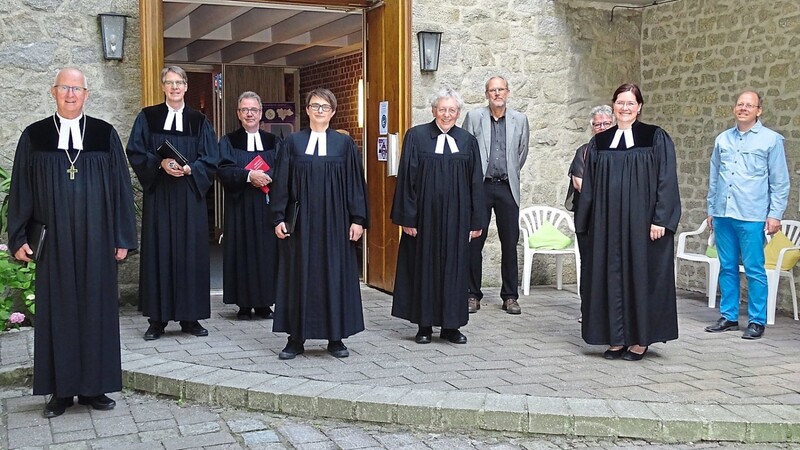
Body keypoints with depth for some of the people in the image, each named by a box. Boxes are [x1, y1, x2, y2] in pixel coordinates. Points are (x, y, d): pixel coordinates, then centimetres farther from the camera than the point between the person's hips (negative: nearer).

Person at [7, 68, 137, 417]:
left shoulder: (106, 135, 3)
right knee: (57, 311, 5)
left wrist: (123, 238, 0)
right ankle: (61, 390, 15)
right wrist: (19, 238, 2)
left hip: (96, 241, 0)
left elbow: (121, 188, 3)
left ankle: (94, 387, 16)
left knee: (96, 309, 6)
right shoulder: (34, 136, 4)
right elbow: (20, 190, 6)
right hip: (53, 241, 0)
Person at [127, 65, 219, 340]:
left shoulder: (199, 121, 9)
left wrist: (189, 169, -13)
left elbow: (210, 160, 5)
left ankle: (190, 317, 10)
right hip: (158, 194, -1)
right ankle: (157, 320, 5)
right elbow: (136, 153, 1)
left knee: (190, 252, 2)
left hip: (190, 196, 1)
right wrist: (160, 164, -16)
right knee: (158, 252, -1)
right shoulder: (148, 117, 7)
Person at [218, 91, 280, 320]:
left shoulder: (273, 142, 11)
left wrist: (266, 176, -18)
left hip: (267, 207, 1)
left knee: (267, 252, 1)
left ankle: (264, 303, 8)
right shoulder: (228, 142, 7)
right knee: (242, 252, -1)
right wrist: (249, 175, -23)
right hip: (240, 208, -1)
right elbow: (224, 170, -9)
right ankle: (244, 304, 6)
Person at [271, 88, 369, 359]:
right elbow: (281, 182, 5)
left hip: (335, 220, 0)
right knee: (299, 275, 3)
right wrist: (279, 218, -2)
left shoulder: (345, 143, 5)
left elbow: (355, 183, 3)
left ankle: (335, 338, 13)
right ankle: (296, 338, 11)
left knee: (335, 275, 3)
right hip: (300, 220, 0)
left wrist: (358, 219, -3)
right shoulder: (292, 142, 6)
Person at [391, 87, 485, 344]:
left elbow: (476, 183, 7)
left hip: (456, 216, 2)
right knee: (424, 266, 4)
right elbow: (406, 178, -3)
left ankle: (451, 325, 16)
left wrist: (476, 221, 4)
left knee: (455, 268, 6)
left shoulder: (467, 141, 6)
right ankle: (424, 325, 14)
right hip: (425, 215, -2)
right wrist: (407, 217, -8)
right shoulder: (416, 136, 0)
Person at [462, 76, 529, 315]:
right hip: (480, 186, -1)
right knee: (474, 242, 0)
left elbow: (522, 153, 16)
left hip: (507, 187, 2)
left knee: (510, 243, 4)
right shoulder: (473, 117, 3)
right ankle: (473, 295, 10)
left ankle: (510, 296, 13)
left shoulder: (519, 120, 8)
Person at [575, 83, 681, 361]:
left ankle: (640, 340, 12)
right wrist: (586, 223, 8)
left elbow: (666, 180, -5)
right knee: (611, 275, 4)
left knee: (641, 274, 2)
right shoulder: (599, 142, 10)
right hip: (608, 221, 3)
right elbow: (589, 185, 11)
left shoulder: (655, 138, 0)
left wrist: (660, 219, -12)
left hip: (641, 220, -3)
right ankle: (616, 338, 13)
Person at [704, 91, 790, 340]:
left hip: (752, 216, -4)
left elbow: (780, 182, 0)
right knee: (727, 268, 10)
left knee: (754, 270, -1)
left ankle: (757, 321, 8)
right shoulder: (722, 139, 13)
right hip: (723, 214, 4)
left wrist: (775, 214, -6)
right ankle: (728, 317, 19)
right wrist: (711, 210, 15)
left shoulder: (771, 139, 1)